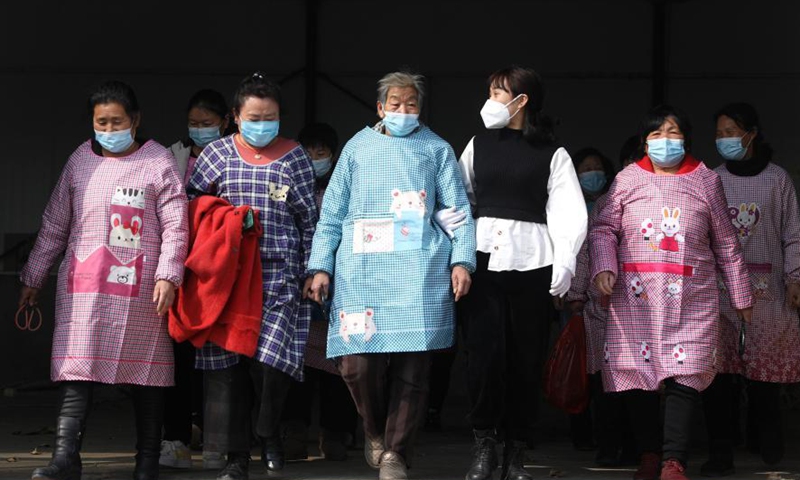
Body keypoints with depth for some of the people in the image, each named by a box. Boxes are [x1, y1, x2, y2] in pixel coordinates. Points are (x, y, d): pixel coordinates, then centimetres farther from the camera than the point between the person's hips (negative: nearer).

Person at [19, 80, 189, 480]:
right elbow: (54, 225, 17)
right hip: (82, 286, 2)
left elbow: (175, 226, -1)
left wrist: (167, 275, -13)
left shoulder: (158, 162, 2)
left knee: (146, 371, 3)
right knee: (76, 368, -8)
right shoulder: (80, 161, 11)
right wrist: (32, 278, 18)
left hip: (139, 288, -2)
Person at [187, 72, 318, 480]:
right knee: (227, 363, 0)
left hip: (279, 276, -1)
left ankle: (269, 434, 14)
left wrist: (311, 271, 5)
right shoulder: (218, 153, 6)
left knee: (271, 360, -13)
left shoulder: (293, 156, 7)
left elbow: (309, 218, 9)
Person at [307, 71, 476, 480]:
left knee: (411, 363, -5)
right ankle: (376, 430, 19)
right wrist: (320, 266, 6)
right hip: (362, 268, 0)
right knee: (358, 361, -10)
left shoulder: (436, 150, 14)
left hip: (418, 271, 0)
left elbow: (458, 210, 9)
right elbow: (331, 213, 14)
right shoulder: (358, 148, 16)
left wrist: (461, 261, -4)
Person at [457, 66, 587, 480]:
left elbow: (569, 214, -1)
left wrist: (564, 265, -12)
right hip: (483, 256, 1)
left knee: (526, 357, 1)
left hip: (531, 261, -1)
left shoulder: (552, 154, 6)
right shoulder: (479, 145, 14)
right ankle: (484, 443, 2)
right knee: (484, 350, -11)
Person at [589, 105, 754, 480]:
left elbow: (726, 245, 15)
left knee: (684, 377, -12)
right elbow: (603, 229, 7)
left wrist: (741, 295, 17)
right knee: (636, 378, 1)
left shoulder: (706, 182, 10)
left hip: (690, 300, -1)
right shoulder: (627, 179, 9)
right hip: (635, 299, 1)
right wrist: (603, 267, -11)